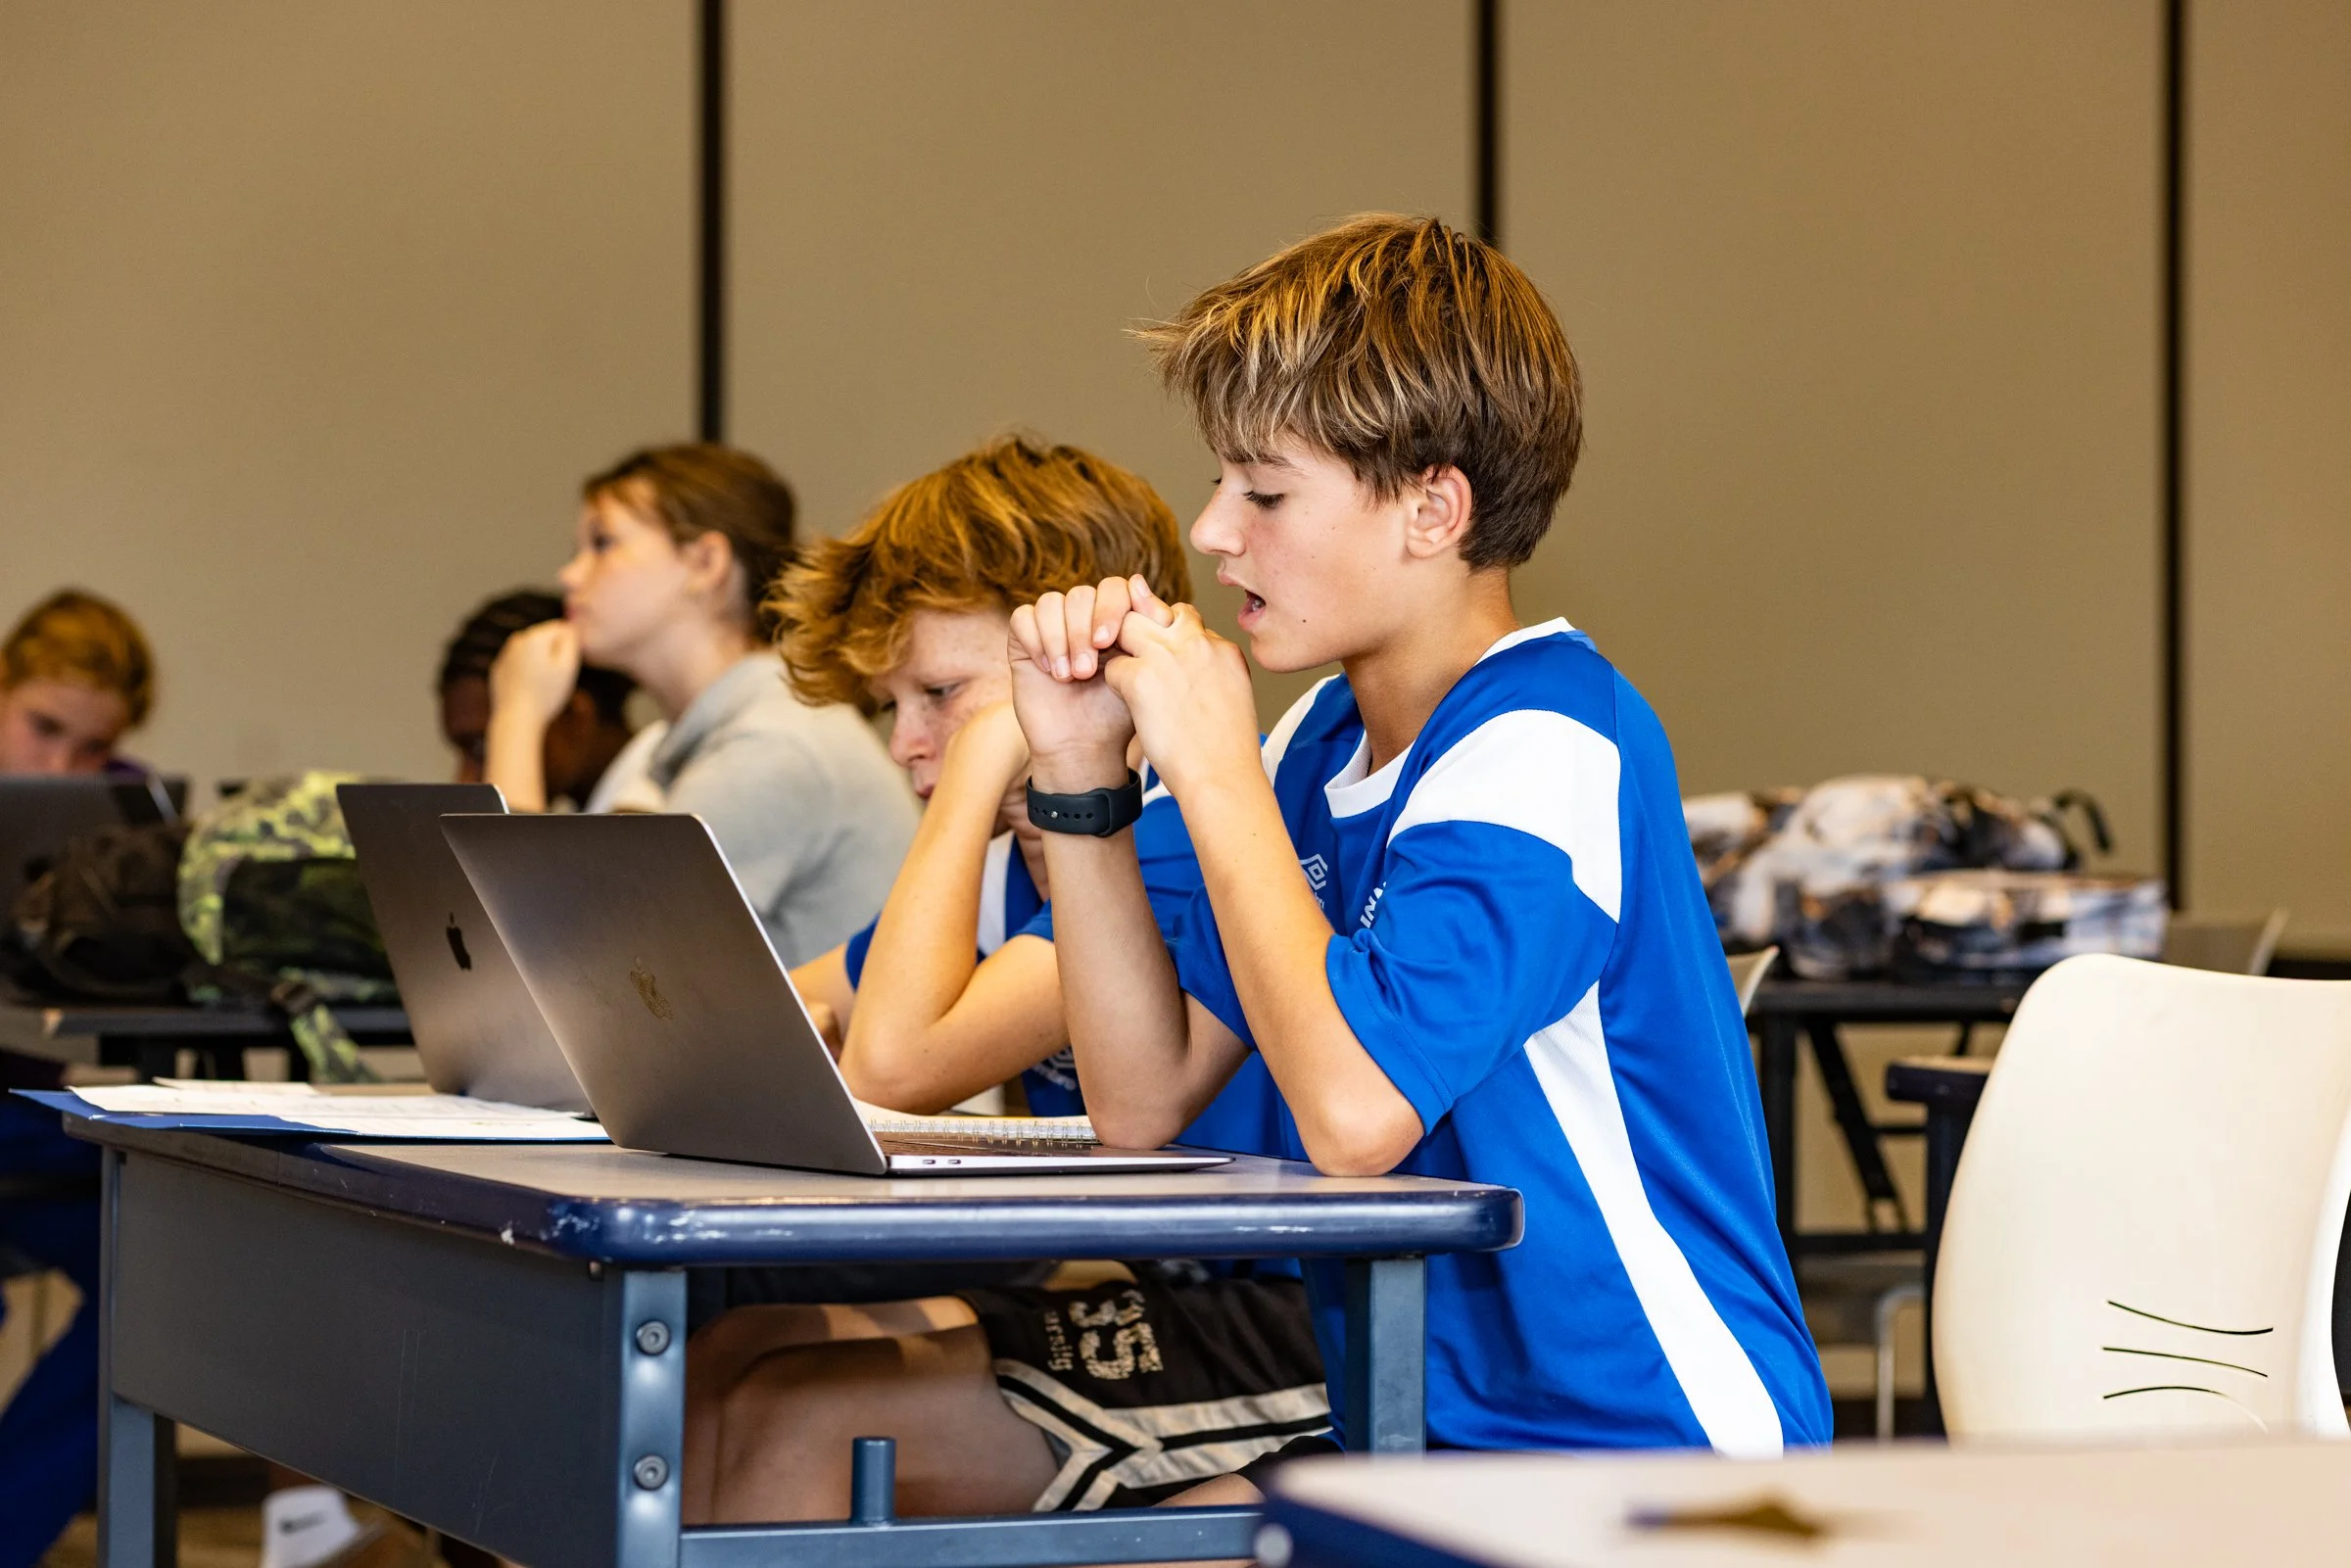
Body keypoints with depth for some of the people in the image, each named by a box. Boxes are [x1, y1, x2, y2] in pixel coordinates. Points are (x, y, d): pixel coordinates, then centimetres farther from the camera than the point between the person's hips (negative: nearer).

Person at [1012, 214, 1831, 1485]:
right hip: (1434, 1434, 8)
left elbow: (1357, 1109, -28)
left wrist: (1212, 769, -18)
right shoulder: (1325, 741, 9)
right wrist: (1080, 772, 1)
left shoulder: (1548, 743, -16)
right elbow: (1143, 1099, 10)